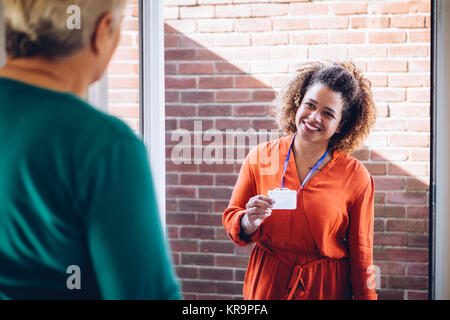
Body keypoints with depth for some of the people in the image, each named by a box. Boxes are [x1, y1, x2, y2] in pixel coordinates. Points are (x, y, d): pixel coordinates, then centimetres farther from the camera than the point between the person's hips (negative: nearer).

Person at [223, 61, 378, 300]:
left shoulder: (356, 177, -7)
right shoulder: (259, 159, -4)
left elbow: (361, 254, -3)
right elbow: (231, 222, 2)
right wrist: (249, 222, -19)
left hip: (327, 289, -1)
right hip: (267, 287, 1)